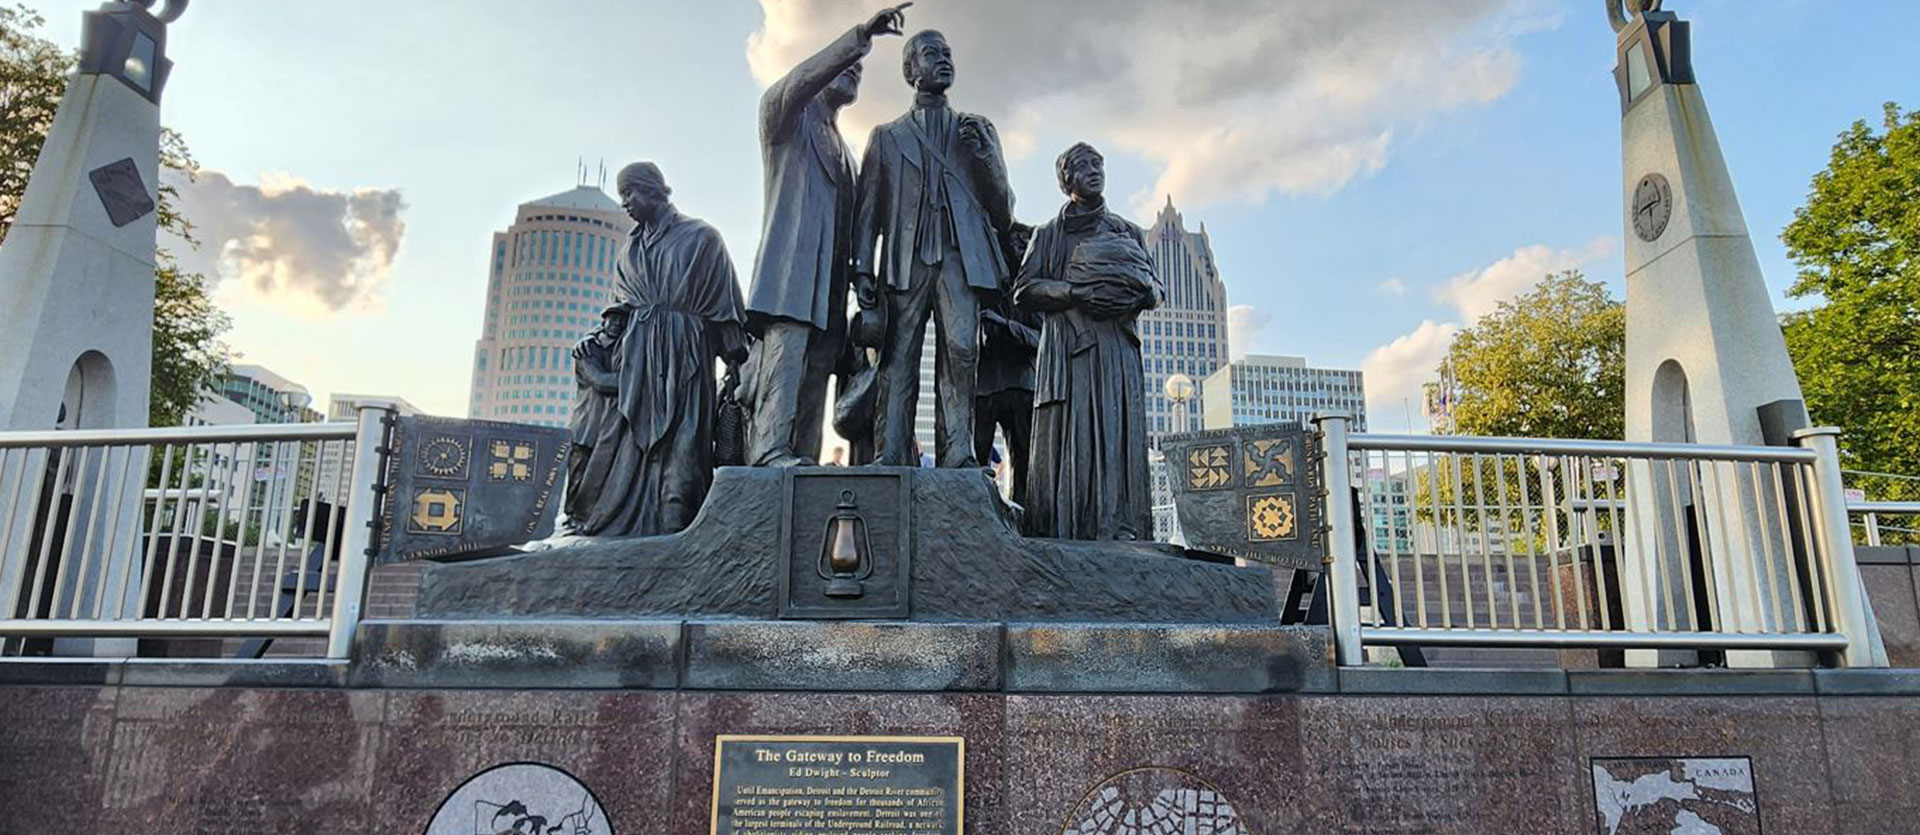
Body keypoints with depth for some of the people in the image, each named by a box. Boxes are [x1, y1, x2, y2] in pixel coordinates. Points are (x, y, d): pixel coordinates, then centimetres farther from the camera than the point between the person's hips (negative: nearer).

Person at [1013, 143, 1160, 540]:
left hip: (1117, 350, 2)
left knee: (1118, 436, -8)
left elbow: (1155, 289, 18)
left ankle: (1117, 532, -10)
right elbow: (1024, 289, 4)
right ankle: (1063, 536, -13)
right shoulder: (1049, 235, 15)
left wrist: (1139, 292, -6)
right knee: (1070, 439, -11)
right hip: (1067, 348, -2)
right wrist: (1077, 291, -11)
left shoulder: (1129, 232, 22)